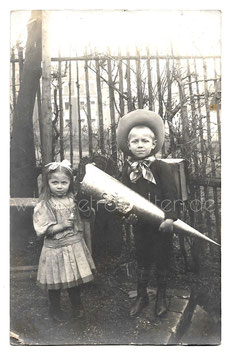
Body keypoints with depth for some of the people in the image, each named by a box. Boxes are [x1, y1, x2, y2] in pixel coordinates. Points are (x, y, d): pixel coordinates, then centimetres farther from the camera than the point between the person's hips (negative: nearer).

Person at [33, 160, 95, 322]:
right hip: (55, 249, -4)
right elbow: (41, 230, -16)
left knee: (75, 279, 16)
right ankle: (55, 309, 33)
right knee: (55, 282, 9)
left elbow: (82, 219, 18)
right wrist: (61, 226, -22)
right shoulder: (44, 205, -12)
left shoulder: (73, 200, 2)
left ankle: (77, 305, 38)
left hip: (75, 247, 4)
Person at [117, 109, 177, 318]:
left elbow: (171, 195, -16)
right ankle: (142, 296, 34)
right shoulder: (128, 169, 1)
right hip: (140, 224, 4)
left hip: (161, 224, -3)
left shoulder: (161, 167, -13)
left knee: (161, 260, 12)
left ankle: (161, 297, 33)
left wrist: (169, 217, -26)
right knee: (142, 260, 16)